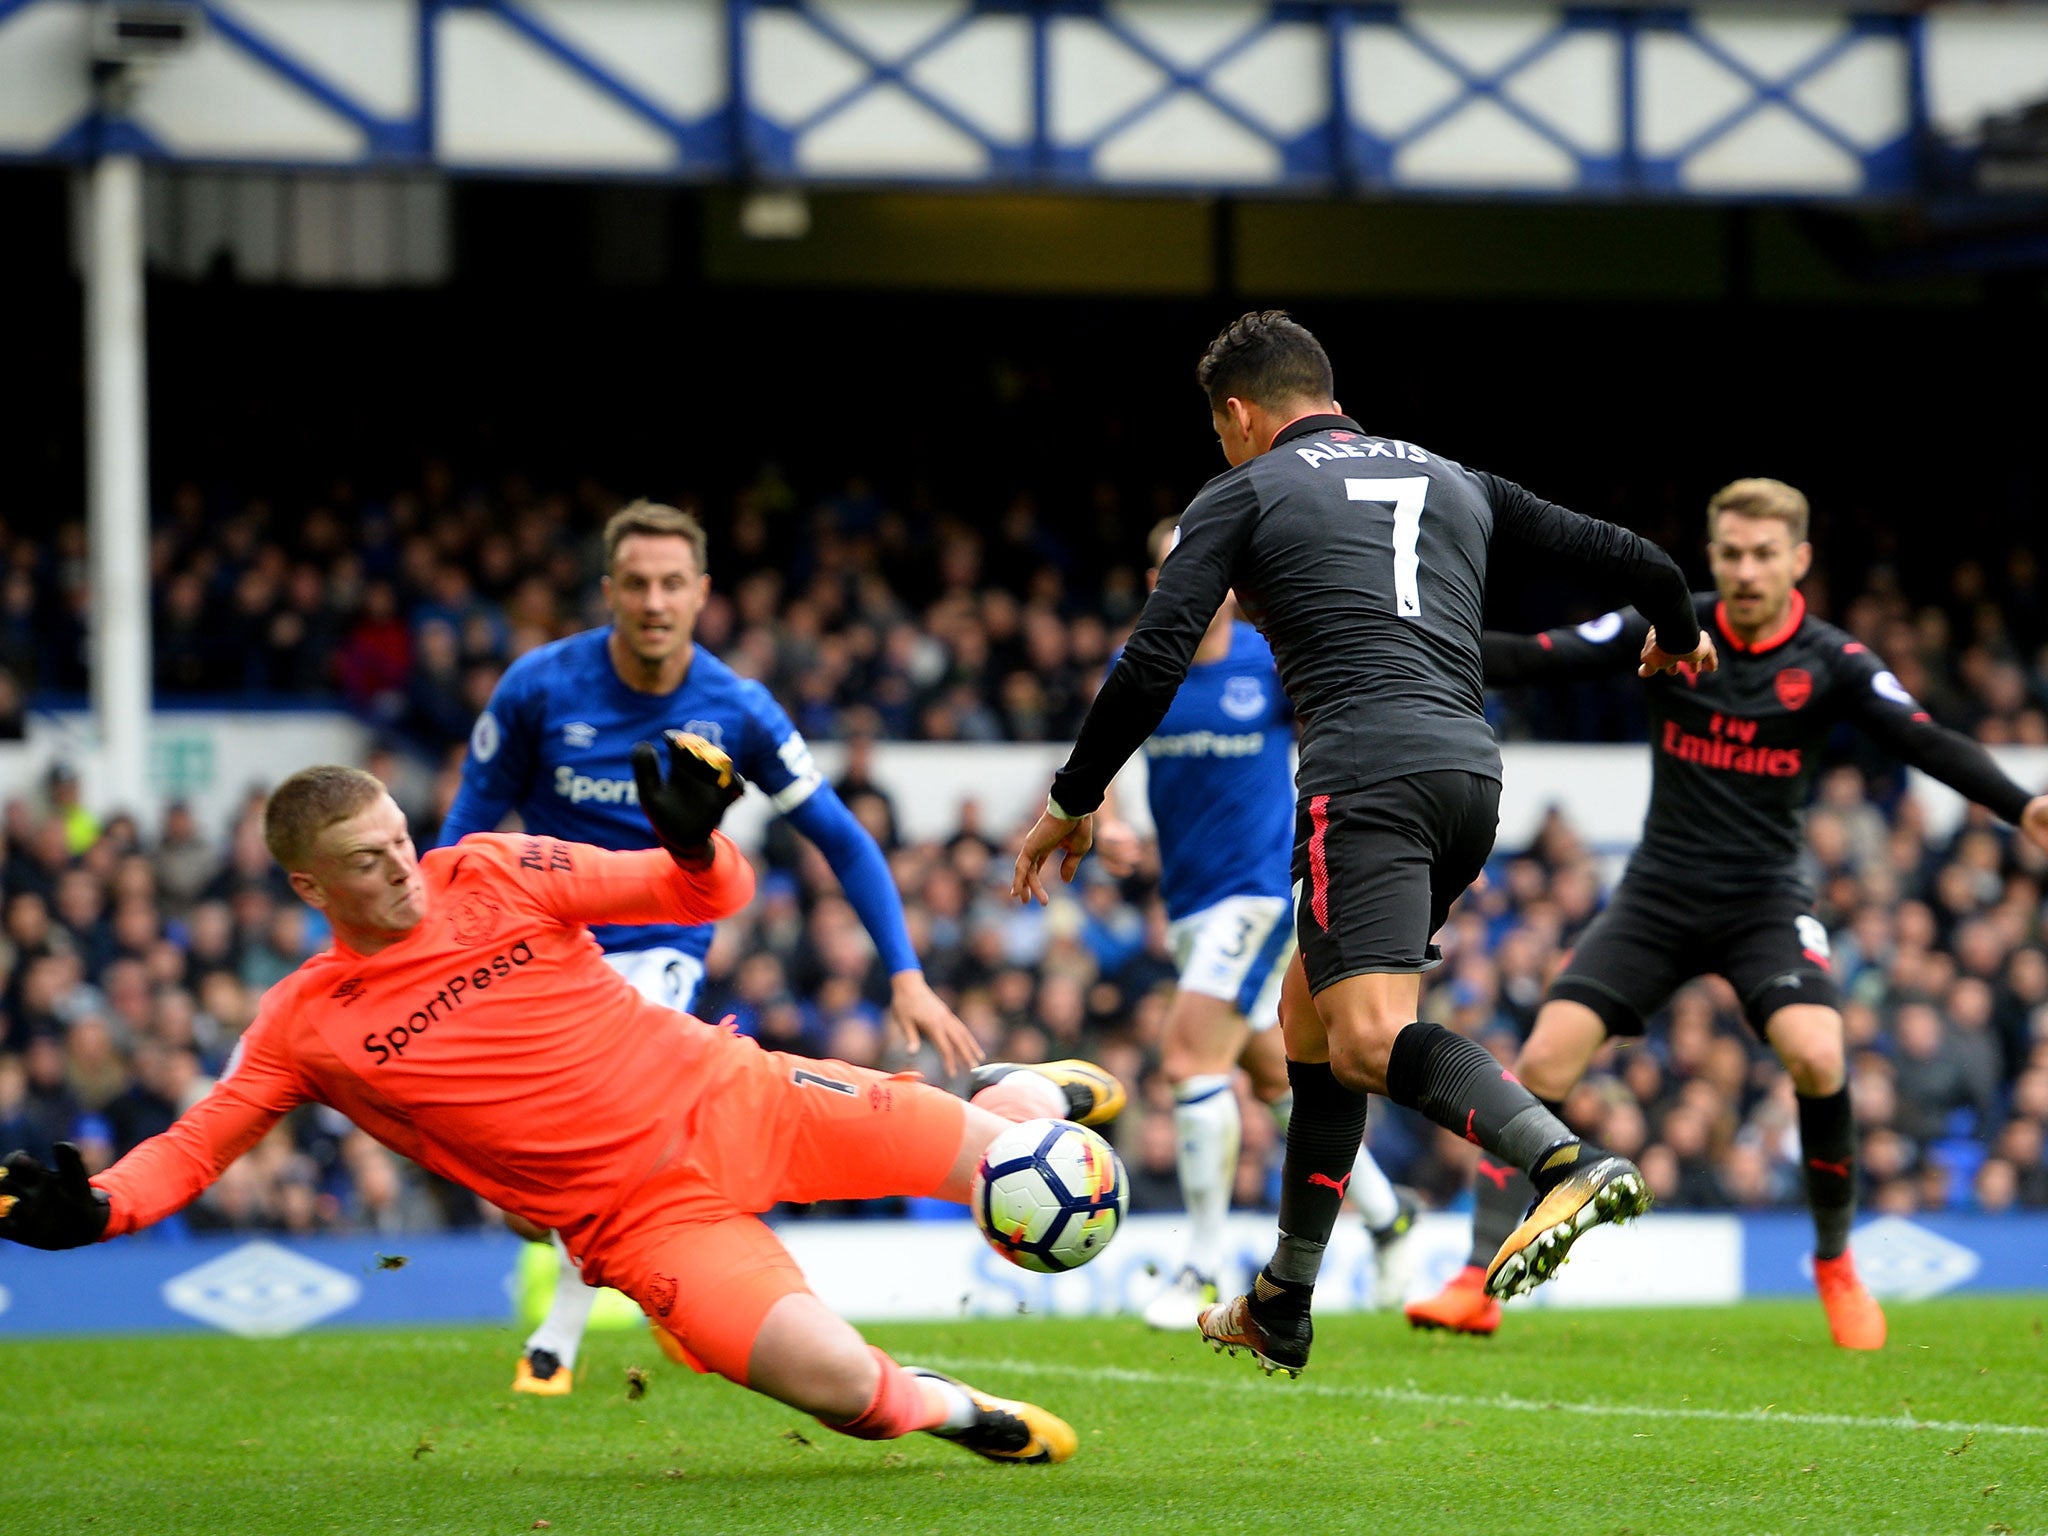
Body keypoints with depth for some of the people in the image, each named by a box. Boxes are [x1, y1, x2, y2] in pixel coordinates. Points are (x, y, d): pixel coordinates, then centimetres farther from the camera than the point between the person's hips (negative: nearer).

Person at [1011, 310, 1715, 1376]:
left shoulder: (1244, 493, 10)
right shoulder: (1449, 479, 25)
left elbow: (1155, 659, 2)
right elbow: (1613, 553, 29)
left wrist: (1073, 802, 11)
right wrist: (1680, 634, 51)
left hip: (1367, 773, -7)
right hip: (1471, 765, 7)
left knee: (1369, 1039, -20)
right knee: (1309, 1020, 20)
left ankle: (1569, 1166, -44)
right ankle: (1280, 1311, 25)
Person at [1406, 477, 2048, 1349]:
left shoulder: (1832, 663, -6)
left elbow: (1925, 743, -16)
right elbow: (1536, 659, -5)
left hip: (1765, 901, -2)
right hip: (1657, 895, 2)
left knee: (1816, 1058, -25)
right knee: (1544, 1060, -13)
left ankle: (1837, 1266, 0)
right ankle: (1479, 1284, -6)